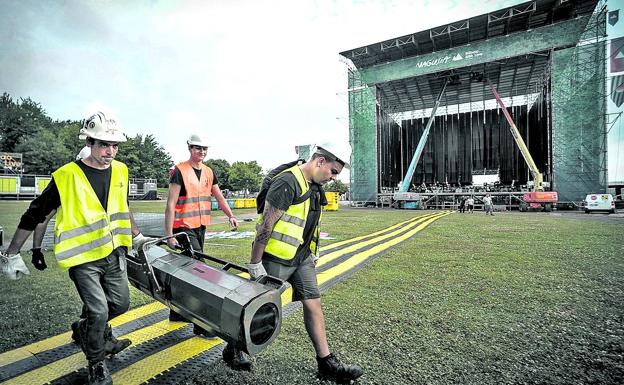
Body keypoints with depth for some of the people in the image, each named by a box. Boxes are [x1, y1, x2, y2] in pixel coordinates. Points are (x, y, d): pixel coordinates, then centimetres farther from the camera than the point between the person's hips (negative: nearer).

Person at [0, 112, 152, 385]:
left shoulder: (120, 171, 1)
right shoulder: (67, 176, -15)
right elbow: (35, 214, -6)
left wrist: (136, 235, 23)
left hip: (114, 252, 5)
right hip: (83, 258, -5)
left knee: (120, 304, 13)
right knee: (99, 311, -4)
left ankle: (84, 329, 44)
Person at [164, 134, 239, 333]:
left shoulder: (208, 172, 10)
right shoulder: (180, 171, -10)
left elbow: (219, 196, 16)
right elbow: (171, 205, -14)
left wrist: (231, 215, 1)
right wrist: (169, 235, -17)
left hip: (200, 227, 7)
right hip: (184, 228, -7)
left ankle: (177, 312, 33)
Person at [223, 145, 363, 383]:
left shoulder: (314, 187, 9)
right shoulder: (287, 183, -22)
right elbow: (266, 225, -22)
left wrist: (311, 253, 19)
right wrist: (255, 262, -18)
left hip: (302, 257, 8)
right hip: (277, 258, -8)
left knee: (313, 304, 7)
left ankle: (327, 364, 19)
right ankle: (232, 350, 34)